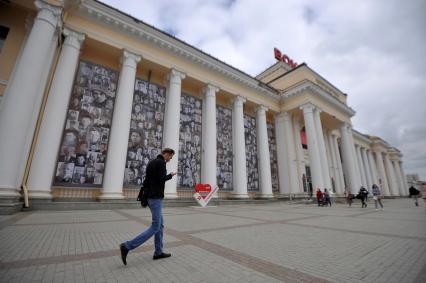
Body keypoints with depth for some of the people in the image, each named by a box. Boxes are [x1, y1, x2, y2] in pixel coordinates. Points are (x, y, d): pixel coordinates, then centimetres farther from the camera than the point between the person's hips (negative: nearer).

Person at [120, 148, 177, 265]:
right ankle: (127, 246, -5)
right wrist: (170, 175, -3)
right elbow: (161, 179, -21)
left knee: (160, 224, 14)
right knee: (155, 227, -4)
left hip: (150, 196, 10)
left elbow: (146, 180, 18)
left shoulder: (151, 162, 17)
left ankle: (158, 252, 19)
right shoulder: (161, 162, -13)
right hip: (156, 197, -10)